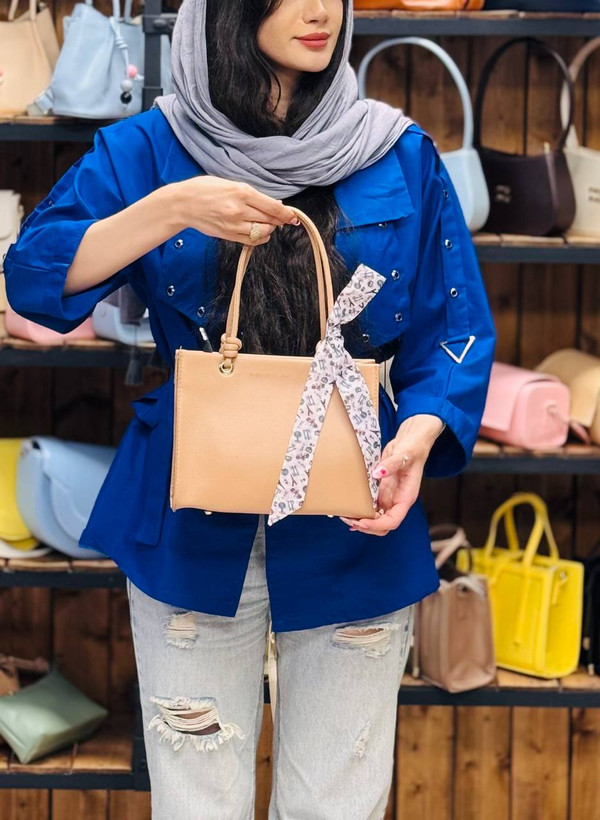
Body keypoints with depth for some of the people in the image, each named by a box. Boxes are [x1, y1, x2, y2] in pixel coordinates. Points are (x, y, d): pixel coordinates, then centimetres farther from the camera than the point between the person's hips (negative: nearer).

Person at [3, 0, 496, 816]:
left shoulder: (401, 157, 3)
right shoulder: (145, 151, 1)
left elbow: (456, 327, 3)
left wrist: (420, 434, -16)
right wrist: (172, 210, -21)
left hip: (353, 531, 1)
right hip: (193, 527, 0)